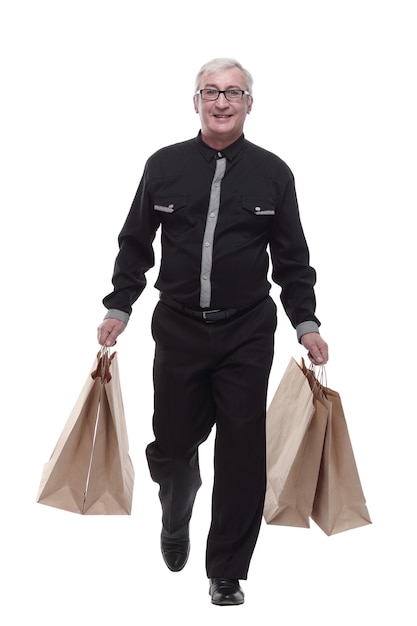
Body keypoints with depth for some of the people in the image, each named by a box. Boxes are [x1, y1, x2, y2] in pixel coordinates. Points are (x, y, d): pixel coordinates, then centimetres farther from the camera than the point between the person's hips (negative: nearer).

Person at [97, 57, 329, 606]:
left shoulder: (273, 173, 2)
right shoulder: (165, 165, 3)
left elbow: (292, 258, 6)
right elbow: (135, 244, 9)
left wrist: (306, 323, 0)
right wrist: (119, 308, 2)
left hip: (247, 334, 0)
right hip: (178, 329, 1)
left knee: (242, 454, -1)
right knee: (173, 443, 7)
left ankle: (227, 573, 12)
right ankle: (175, 520, 41)